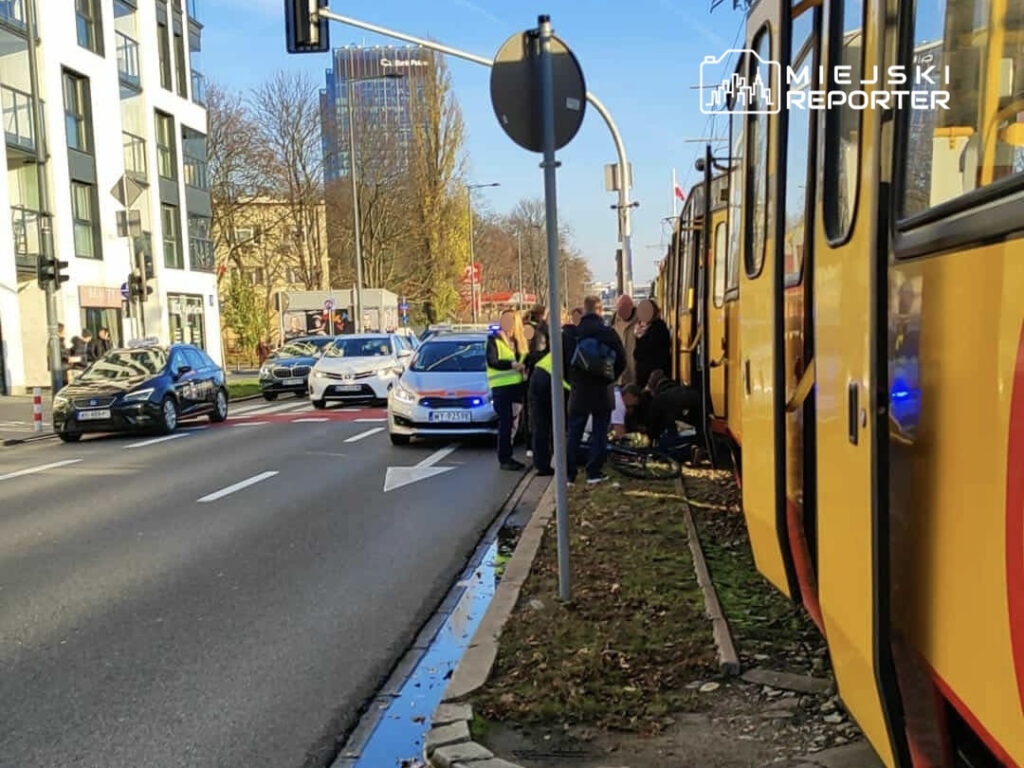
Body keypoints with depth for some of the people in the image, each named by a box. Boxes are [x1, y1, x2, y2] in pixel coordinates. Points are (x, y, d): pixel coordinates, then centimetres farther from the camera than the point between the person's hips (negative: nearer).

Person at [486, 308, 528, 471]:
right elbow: (492, 362, -16)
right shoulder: (494, 340, -3)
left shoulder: (518, 340, 17)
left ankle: (508, 456, 18)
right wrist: (512, 364, -25)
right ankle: (504, 459, 0)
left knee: (513, 422, 9)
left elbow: (525, 359, 20)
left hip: (517, 384, 6)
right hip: (501, 387, -6)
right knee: (505, 423, -6)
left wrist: (524, 365, -3)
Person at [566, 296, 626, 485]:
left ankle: (568, 474, 9)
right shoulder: (609, 333, -5)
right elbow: (621, 361, 0)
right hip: (602, 390, 0)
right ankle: (593, 473, 6)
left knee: (573, 433, 8)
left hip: (579, 390, 1)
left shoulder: (573, 334, -5)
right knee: (599, 432, 7)